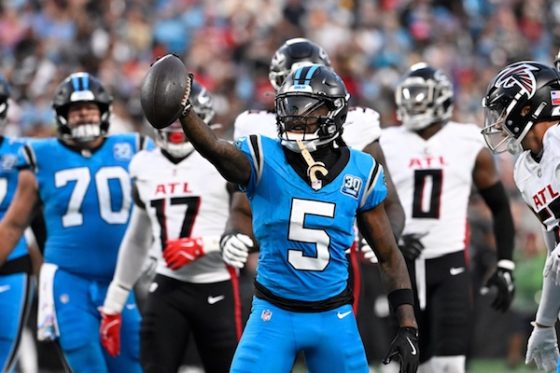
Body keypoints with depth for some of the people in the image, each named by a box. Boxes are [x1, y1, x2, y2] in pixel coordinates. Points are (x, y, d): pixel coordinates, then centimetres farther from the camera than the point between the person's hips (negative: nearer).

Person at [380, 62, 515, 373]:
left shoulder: (470, 146, 1)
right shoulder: (387, 146, 3)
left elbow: (500, 207, 9)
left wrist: (505, 266, 3)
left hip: (450, 265, -2)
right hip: (405, 265, 2)